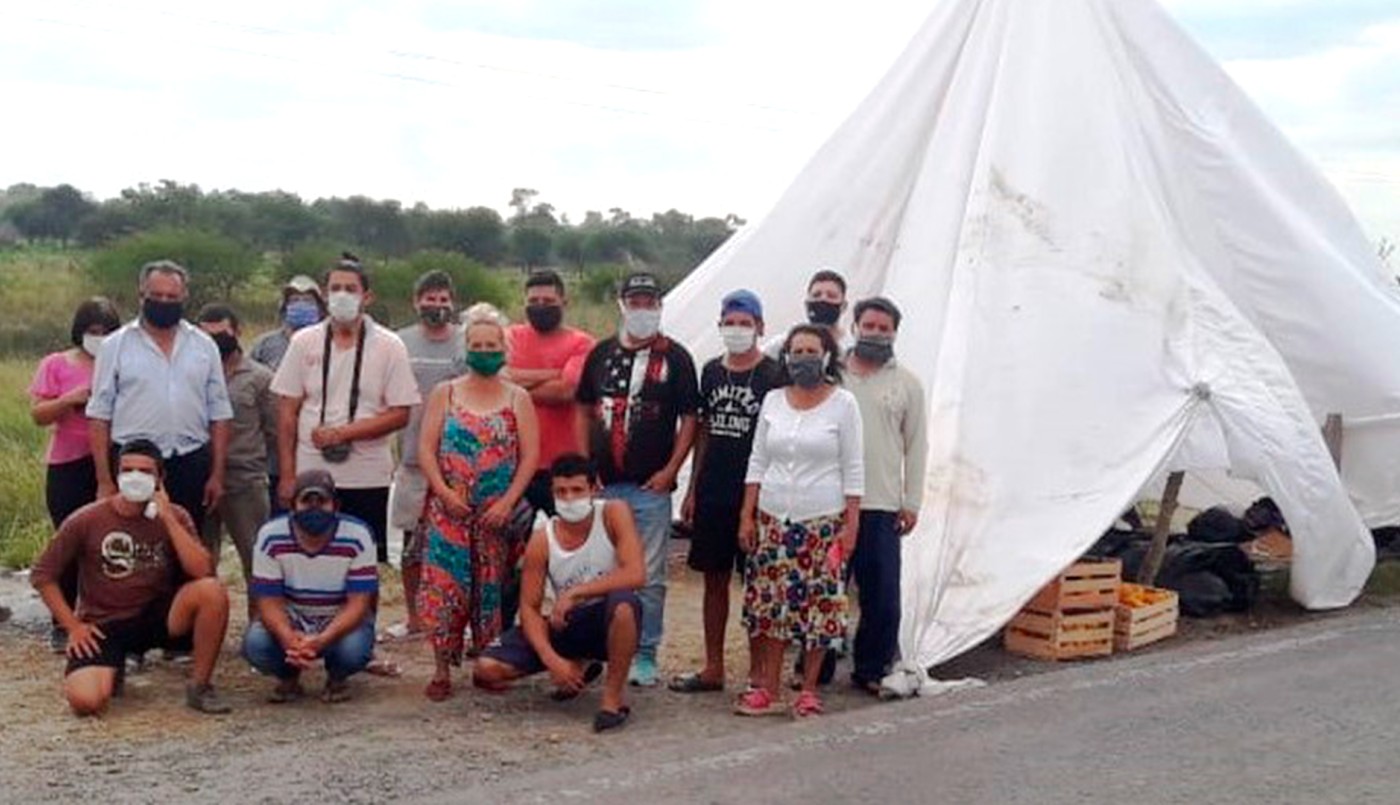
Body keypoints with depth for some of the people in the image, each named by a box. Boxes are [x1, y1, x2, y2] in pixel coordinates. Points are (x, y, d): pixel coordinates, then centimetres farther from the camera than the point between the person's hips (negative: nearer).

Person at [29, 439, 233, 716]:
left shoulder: (174, 516, -3)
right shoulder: (87, 521, -8)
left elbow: (202, 571, -18)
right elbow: (42, 575, 0)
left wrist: (167, 517, -20)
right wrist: (73, 626, -6)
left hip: (158, 617, 1)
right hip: (103, 625, -1)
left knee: (212, 591, -28)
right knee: (85, 701, -27)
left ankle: (199, 685, -9)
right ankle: (113, 670, 13)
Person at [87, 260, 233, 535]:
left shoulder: (204, 346, 8)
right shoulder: (116, 345, 2)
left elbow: (219, 414, 9)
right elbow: (99, 416, 0)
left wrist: (217, 475, 3)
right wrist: (104, 480, -6)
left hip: (190, 466, 2)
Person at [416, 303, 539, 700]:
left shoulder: (518, 398, 5)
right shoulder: (445, 394, 8)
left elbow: (529, 455, 0)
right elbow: (426, 448, 3)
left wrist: (508, 501, -10)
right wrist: (443, 492, -11)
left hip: (497, 512, 0)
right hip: (449, 509, 0)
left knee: (491, 587, 4)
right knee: (444, 585, -6)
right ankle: (442, 670, 0)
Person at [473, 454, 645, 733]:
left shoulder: (614, 514, -14)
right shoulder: (542, 540, -8)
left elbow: (636, 575, -26)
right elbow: (529, 607, -6)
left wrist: (575, 592, -26)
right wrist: (552, 660, -21)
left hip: (609, 621, -4)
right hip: (564, 625, 4)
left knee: (623, 602, -40)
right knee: (487, 670, -10)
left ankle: (615, 693, -16)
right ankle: (579, 666, 15)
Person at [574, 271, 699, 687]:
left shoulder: (674, 357, 0)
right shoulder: (602, 353, 10)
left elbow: (689, 418, -1)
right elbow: (584, 411, 13)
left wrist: (670, 470, -9)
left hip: (651, 486, -3)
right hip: (603, 483, 3)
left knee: (650, 576, 2)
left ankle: (644, 656, 12)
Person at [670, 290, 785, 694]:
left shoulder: (774, 376, -5)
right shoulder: (711, 372, 11)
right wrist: (692, 489, 12)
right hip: (712, 494, 5)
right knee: (714, 580, 11)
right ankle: (713, 668, 20)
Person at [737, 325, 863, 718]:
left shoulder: (843, 403, -1)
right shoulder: (773, 401, 9)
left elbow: (853, 469, -1)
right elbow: (758, 462, 11)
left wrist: (851, 524, -7)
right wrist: (746, 516, 6)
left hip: (823, 522, -3)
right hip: (773, 519, 3)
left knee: (818, 606, -1)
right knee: (769, 604, 2)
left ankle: (808, 690, 11)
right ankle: (767, 690, 8)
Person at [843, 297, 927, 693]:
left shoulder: (907, 384, 8)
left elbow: (916, 447, 8)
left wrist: (912, 503, 2)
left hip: (881, 507, 0)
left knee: (882, 595, 1)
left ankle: (872, 669, 14)